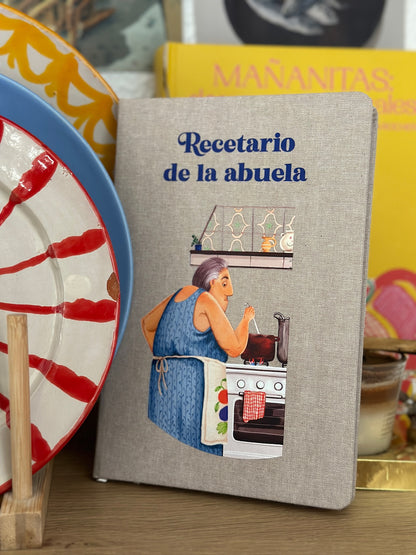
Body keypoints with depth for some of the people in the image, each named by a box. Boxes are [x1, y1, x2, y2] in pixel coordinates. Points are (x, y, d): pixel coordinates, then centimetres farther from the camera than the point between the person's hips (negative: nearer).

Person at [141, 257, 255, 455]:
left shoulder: (180, 294, 15)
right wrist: (246, 319, 8)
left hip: (162, 380, 8)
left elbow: (146, 323, 28)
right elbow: (234, 348, -8)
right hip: (191, 378, -8)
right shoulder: (206, 300, -7)